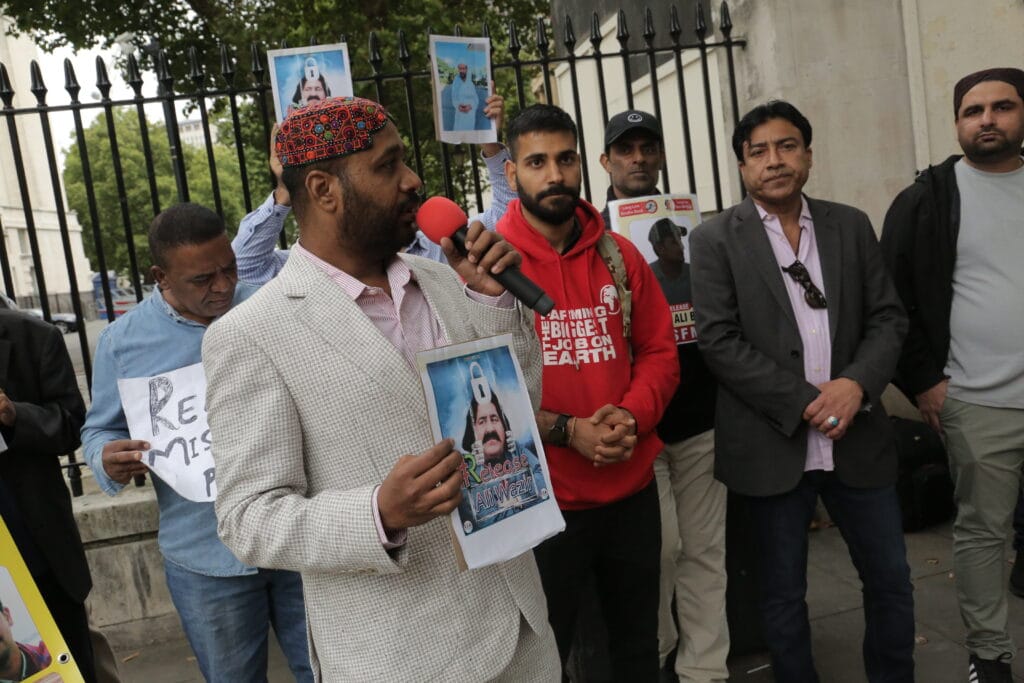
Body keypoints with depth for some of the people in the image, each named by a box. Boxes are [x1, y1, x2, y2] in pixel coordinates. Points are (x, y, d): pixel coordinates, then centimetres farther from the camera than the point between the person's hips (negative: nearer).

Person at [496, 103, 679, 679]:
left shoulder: (619, 254, 5)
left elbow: (660, 350, 7)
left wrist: (631, 416, -12)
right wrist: (567, 431, -20)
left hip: (633, 487, 5)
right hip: (542, 498, -4)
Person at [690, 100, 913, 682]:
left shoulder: (852, 226, 8)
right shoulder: (715, 240, -3)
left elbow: (888, 317, 6)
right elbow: (720, 342, -11)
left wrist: (857, 384, -13)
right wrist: (805, 403, -16)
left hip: (858, 437, 4)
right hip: (773, 444, -3)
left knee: (891, 581, 15)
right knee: (783, 595, 12)